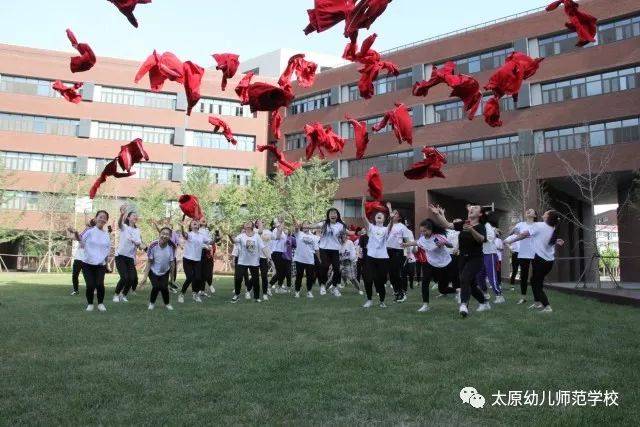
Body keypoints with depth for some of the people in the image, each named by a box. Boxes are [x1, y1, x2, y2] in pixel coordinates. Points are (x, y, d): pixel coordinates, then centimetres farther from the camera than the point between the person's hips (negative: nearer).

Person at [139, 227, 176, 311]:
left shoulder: (172, 247, -22)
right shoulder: (153, 246, -26)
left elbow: (171, 263, -10)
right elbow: (149, 262, -17)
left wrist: (171, 276, -3)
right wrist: (145, 276, -18)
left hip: (165, 272, 1)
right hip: (153, 271, -1)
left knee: (164, 287, -13)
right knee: (156, 286, -17)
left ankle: (167, 304, 17)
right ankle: (151, 303, 15)